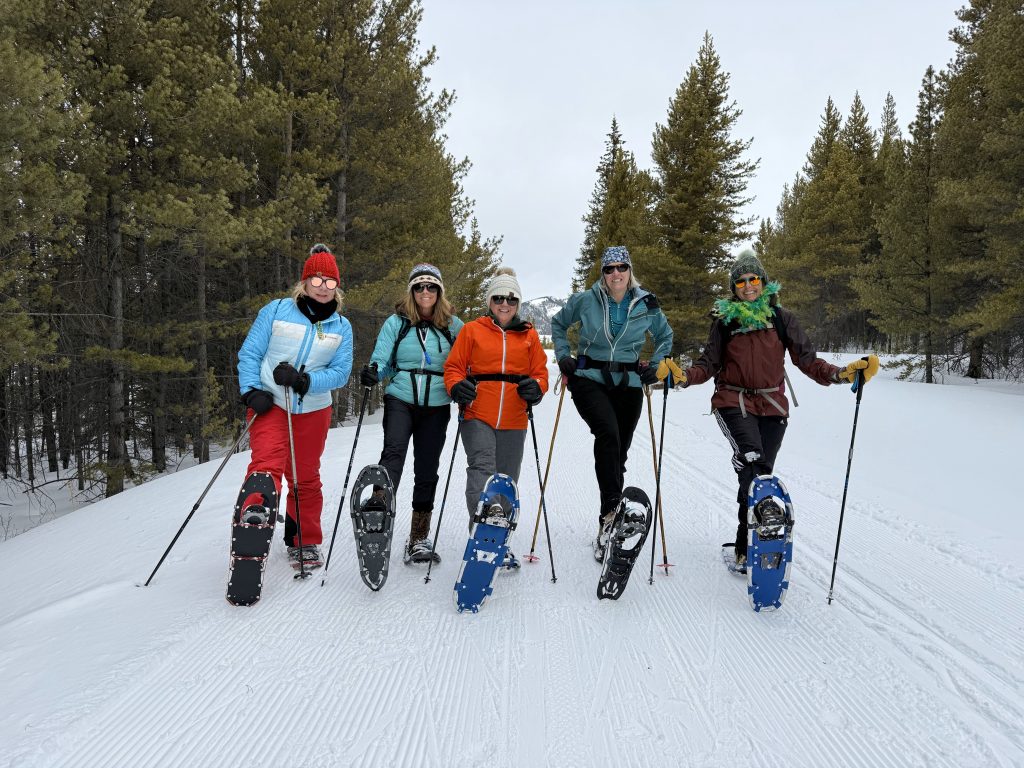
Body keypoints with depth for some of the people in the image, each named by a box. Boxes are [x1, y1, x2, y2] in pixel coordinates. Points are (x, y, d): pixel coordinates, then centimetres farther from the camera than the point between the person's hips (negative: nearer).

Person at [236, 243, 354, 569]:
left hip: (314, 410, 3)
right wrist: (251, 392, -12)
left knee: (306, 478, 12)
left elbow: (341, 372, -1)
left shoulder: (341, 327, 5)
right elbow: (249, 353, 0)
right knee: (266, 468, -19)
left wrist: (304, 380, -17)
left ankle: (304, 542, 27)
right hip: (269, 405, -3)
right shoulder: (277, 310, -2)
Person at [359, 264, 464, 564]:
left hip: (436, 406, 1)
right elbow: (382, 360, 1)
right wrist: (372, 373, -21)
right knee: (394, 451, -26)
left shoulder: (453, 326, 6)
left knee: (427, 468, 6)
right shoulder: (397, 322, 4)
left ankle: (419, 537, 16)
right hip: (401, 400, -1)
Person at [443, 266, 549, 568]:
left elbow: (540, 372, 11)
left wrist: (535, 389, -10)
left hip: (514, 421, 3)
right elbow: (454, 367, 5)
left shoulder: (529, 335, 11)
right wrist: (457, 386, -15)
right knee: (481, 468, -21)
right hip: (478, 416, -3)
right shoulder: (472, 330, 5)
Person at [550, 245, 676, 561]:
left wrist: (656, 366, 6)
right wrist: (563, 355, 4)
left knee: (618, 451, 5)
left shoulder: (646, 305, 2)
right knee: (608, 433, -31)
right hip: (589, 379, -2)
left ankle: (607, 529, 19)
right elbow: (558, 324, 16)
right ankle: (612, 507, -30)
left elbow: (665, 335, 19)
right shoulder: (585, 301, -2)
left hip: (628, 384, 2)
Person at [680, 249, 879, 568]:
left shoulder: (781, 317, 5)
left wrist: (841, 373, -13)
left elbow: (807, 360, 3)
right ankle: (748, 545, -20)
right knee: (751, 461, -23)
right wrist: (684, 375, -15)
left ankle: (747, 545, 15)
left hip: (772, 404, 2)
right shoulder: (725, 320, 5)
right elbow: (709, 364, 5)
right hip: (734, 402, -2)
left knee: (761, 472, 2)